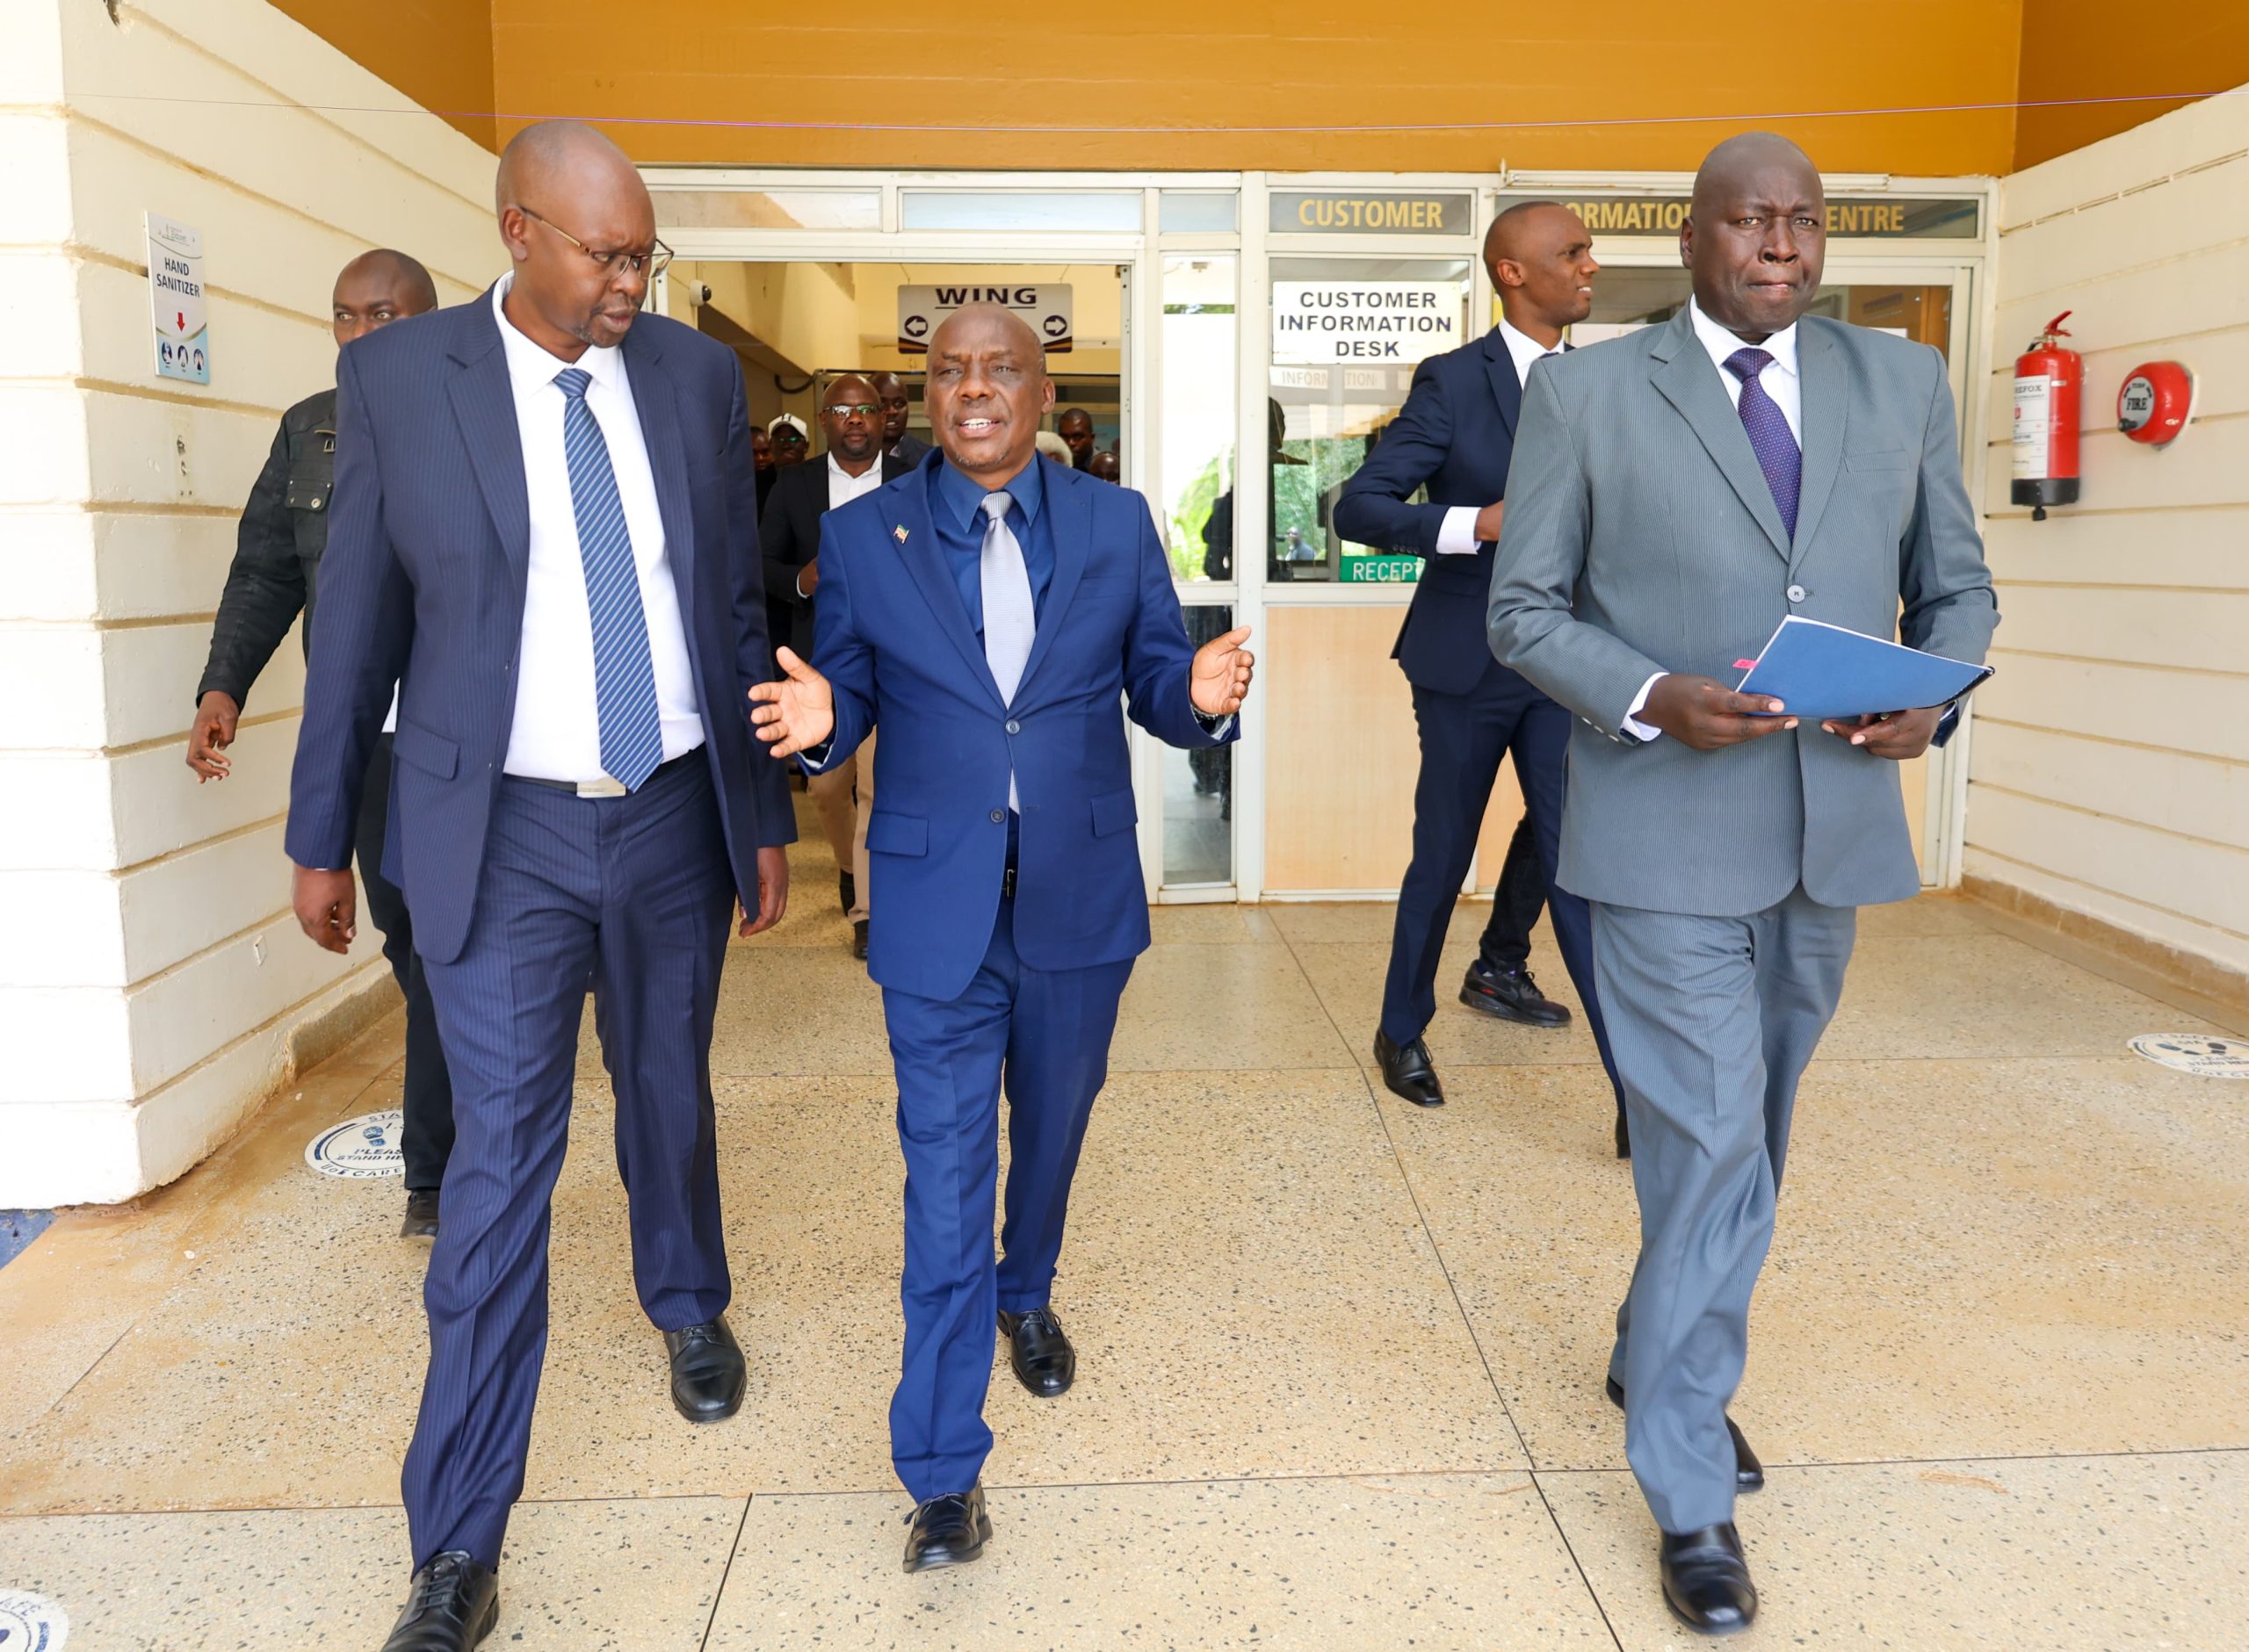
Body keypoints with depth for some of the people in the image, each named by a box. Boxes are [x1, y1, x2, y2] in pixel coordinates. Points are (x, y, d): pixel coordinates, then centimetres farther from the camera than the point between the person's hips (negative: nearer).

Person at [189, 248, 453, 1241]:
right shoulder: (310, 430, 12)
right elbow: (265, 573, 12)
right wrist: (222, 688, -1)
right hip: (363, 735, 4)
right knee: (409, 935, 10)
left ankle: (433, 1169, 8)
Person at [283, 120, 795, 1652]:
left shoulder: (699, 374, 1)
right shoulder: (399, 378, -5)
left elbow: (738, 604, 6)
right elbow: (360, 618, 1)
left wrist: (766, 813, 7)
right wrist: (321, 836, 6)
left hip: (675, 817, 3)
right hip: (502, 835, -2)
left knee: (670, 1096, 19)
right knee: (501, 1164, -2)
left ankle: (689, 1304, 49)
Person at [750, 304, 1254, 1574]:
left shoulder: (1117, 524, 2)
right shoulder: (864, 535, 0)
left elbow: (1155, 687, 3)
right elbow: (850, 696, 3)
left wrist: (1200, 695, -20)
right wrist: (819, 719, -21)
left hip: (1080, 897, 2)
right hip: (937, 905, -2)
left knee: (1052, 1126, 21)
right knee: (946, 1174, 0)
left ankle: (1027, 1295, 52)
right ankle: (944, 1470, 12)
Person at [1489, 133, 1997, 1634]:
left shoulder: (1905, 382, 8)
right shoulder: (1587, 394, -3)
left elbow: (1958, 584, 13)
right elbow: (1525, 610, -2)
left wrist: (1932, 696, -8)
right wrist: (1650, 699, -19)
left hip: (1837, 830, 5)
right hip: (1668, 832, -4)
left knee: (1746, 1140, 18)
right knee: (1711, 1152, -4)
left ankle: (1657, 1354, 42)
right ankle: (1692, 1495, 14)